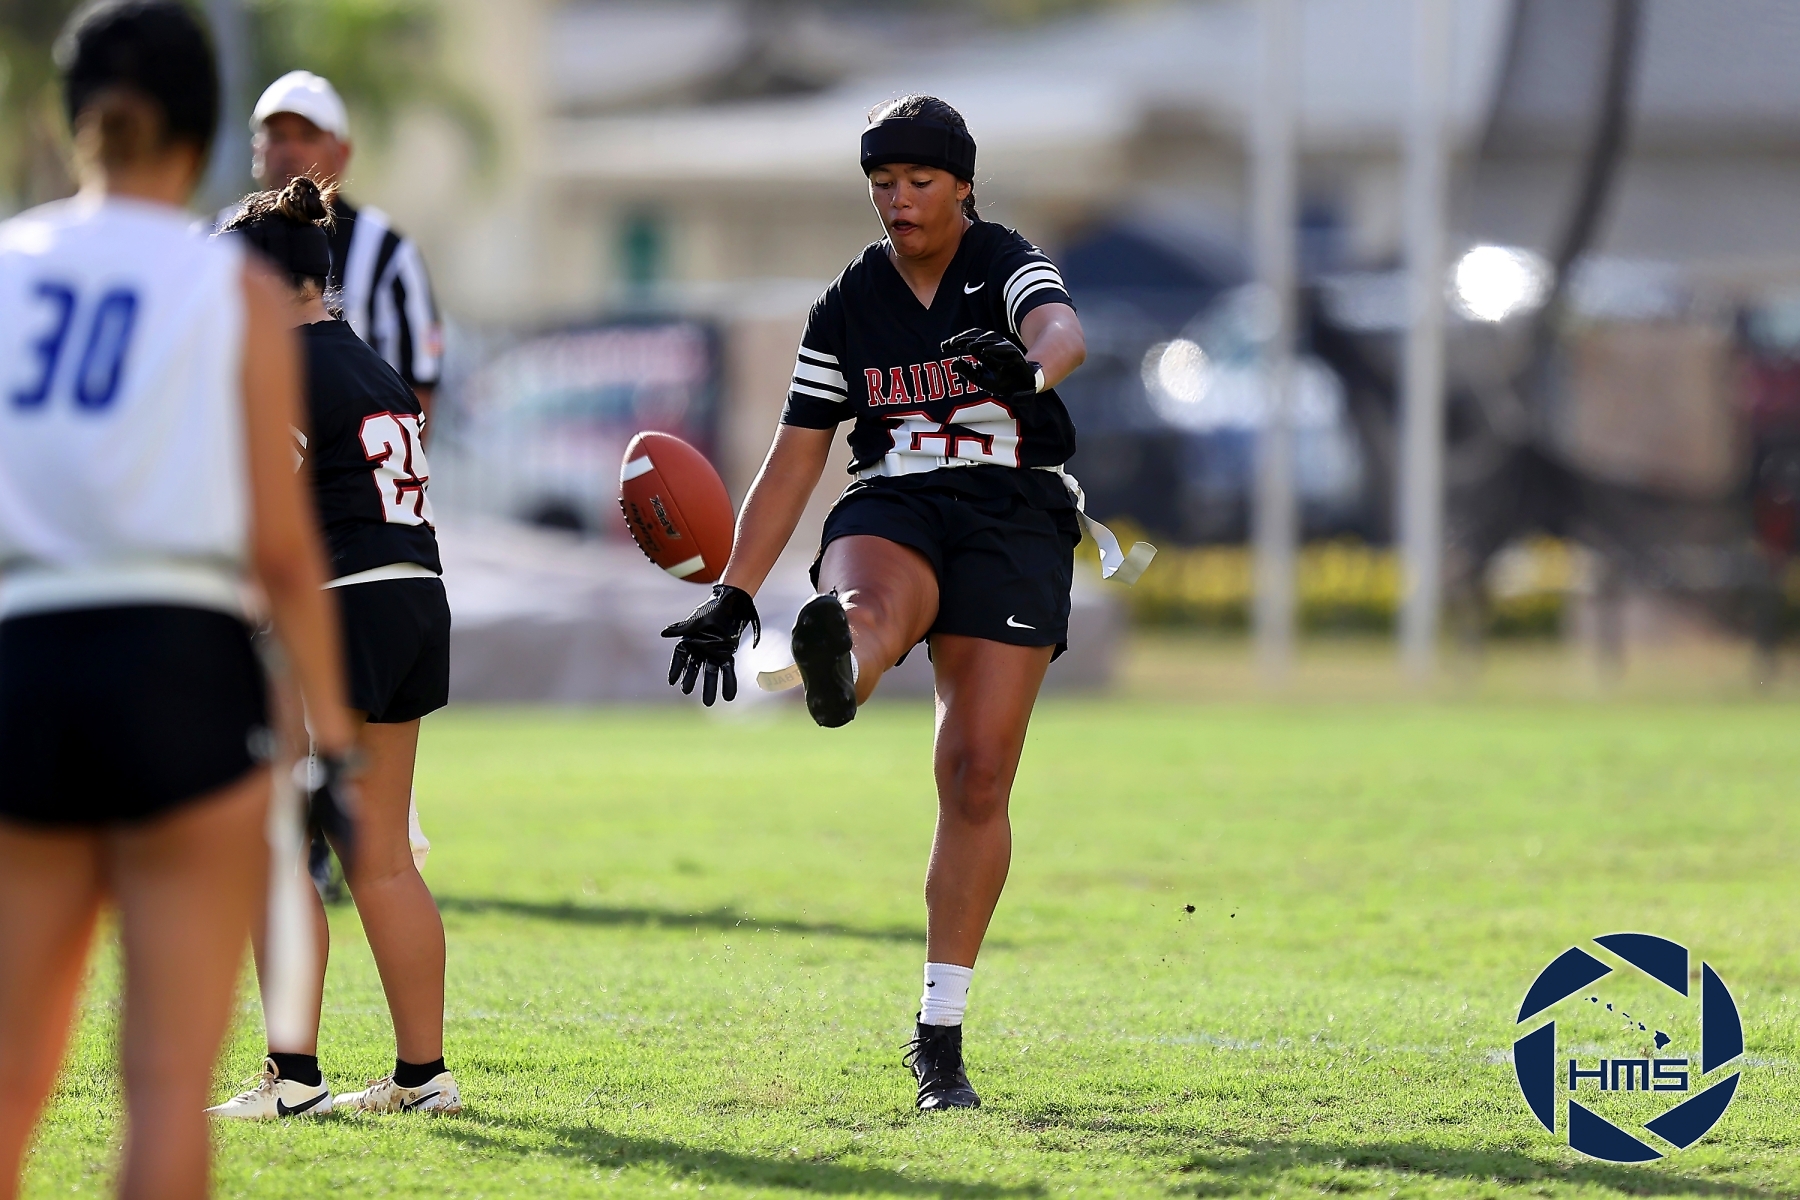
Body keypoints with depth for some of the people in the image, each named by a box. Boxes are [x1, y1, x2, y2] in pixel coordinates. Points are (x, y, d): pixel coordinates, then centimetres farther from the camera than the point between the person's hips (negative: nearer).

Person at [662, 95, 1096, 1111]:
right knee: (871, 606, -38)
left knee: (978, 778, -7)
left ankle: (941, 1035, 0)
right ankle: (835, 670, -78)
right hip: (892, 510, 2)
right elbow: (795, 459, 12)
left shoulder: (1006, 267, 0)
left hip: (1015, 519, -2)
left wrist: (1032, 365, -50)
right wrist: (733, 597, 6)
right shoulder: (848, 307, 10)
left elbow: (1065, 331, -24)